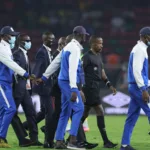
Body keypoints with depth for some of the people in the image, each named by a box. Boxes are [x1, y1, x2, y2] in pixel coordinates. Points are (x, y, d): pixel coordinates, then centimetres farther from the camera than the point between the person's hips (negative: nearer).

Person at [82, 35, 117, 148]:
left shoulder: (99, 56, 16)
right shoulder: (87, 57, -11)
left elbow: (102, 72, 21)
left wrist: (109, 85, 12)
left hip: (96, 88, 9)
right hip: (90, 88, -9)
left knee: (85, 113, 13)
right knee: (100, 112, -11)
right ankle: (106, 141, -10)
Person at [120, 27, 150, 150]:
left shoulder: (140, 49, 18)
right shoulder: (140, 50, -13)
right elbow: (136, 71, -21)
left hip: (135, 87, 10)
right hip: (139, 87, -10)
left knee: (132, 116, 8)